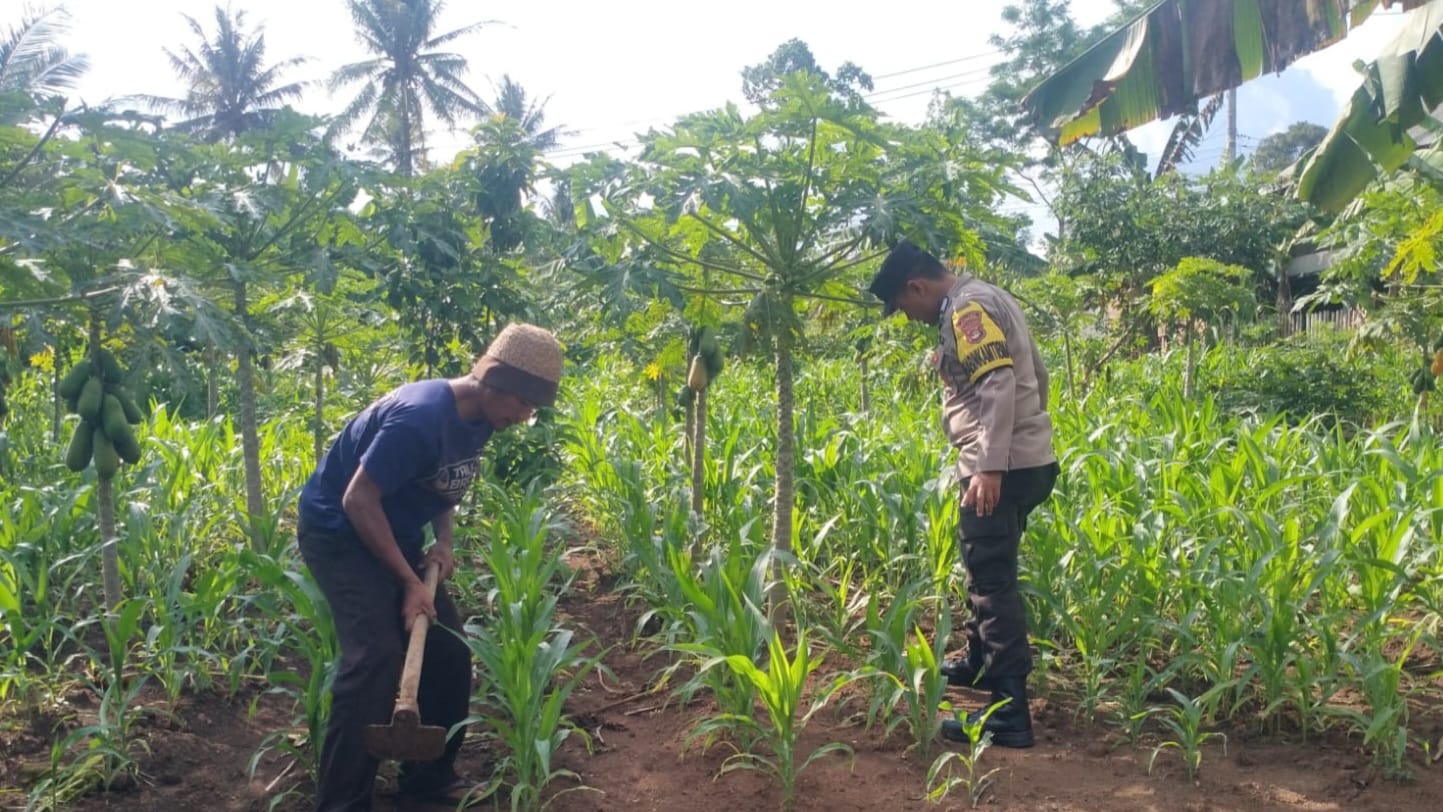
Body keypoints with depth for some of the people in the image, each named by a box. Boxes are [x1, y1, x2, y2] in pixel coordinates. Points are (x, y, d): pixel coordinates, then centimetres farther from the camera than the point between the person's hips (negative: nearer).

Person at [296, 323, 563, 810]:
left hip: (392, 534, 9)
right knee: (377, 657, -22)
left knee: (448, 652, 5)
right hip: (340, 531, -9)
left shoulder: (478, 420, -4)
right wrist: (409, 582, -22)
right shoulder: (421, 417, -30)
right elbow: (358, 501, -27)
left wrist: (443, 542, -5)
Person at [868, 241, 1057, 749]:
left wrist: (990, 466, -30)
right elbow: (1034, 374, 25)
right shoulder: (988, 300, 19)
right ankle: (981, 664, 38)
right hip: (1028, 460, 11)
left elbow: (998, 386, -25)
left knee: (992, 581, -9)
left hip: (1001, 469, -11)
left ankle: (1009, 713, -8)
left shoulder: (966, 310, -13)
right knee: (988, 572, 23)